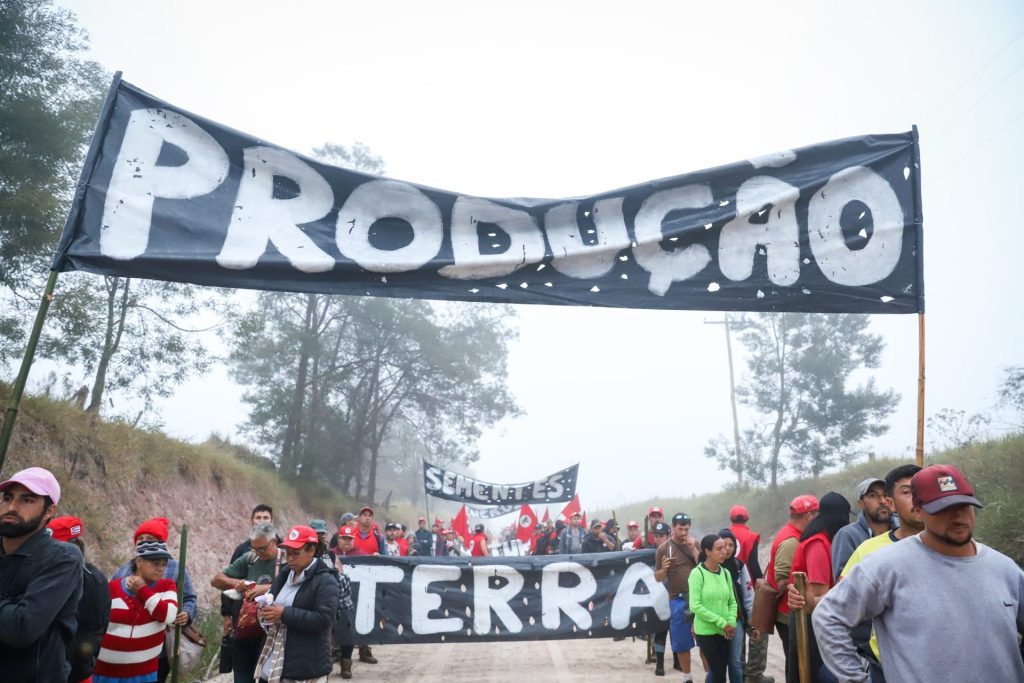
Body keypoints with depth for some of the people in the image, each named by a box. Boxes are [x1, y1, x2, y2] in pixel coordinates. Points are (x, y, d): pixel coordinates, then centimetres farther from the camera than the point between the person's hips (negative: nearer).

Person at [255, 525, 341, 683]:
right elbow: (271, 601, 22)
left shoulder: (325, 580, -12)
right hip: (276, 662, 8)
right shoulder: (285, 574, 12)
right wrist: (266, 612, -3)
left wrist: (285, 614, -21)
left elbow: (324, 619, -21)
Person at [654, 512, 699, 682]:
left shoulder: (694, 545, 3)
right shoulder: (663, 549, -3)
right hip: (678, 600, -1)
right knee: (682, 642, 7)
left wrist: (693, 549, -13)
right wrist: (664, 569, -20)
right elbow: (658, 578, 2)